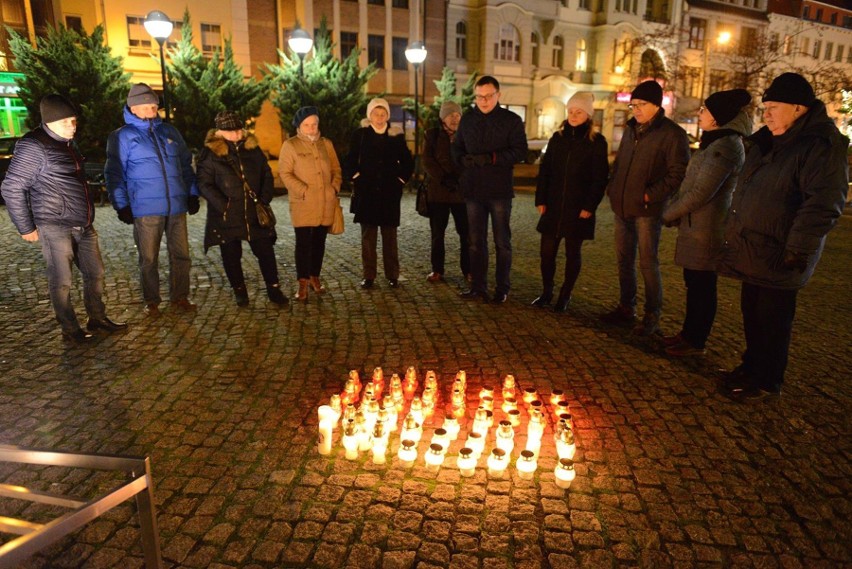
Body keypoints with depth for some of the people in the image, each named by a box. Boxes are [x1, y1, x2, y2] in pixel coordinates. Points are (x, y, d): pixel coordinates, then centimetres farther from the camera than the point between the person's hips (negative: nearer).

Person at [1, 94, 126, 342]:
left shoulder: (67, 142, 14)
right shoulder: (33, 146, -11)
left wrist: (86, 215, 17)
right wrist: (26, 227, -8)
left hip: (83, 225, 8)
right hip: (55, 227, -8)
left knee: (95, 272, 14)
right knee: (61, 281, 2)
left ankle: (97, 319, 29)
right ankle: (70, 329, 14)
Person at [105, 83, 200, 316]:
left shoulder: (169, 131, 13)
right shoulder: (122, 136, 2)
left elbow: (186, 164, 18)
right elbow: (114, 174, 1)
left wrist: (192, 193, 12)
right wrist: (122, 206, -5)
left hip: (177, 205, 3)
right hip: (146, 209, -3)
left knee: (181, 254, 7)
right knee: (149, 258, 4)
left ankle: (180, 296, 19)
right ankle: (151, 301, 17)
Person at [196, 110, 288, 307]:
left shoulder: (252, 148, 6)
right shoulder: (211, 153, -4)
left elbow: (267, 174, 13)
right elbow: (204, 184, -6)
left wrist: (265, 198, 0)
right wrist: (222, 205, -16)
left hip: (254, 213, 3)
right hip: (226, 216, -2)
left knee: (265, 250, 4)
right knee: (231, 255, 7)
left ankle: (273, 289, 16)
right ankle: (239, 290, 24)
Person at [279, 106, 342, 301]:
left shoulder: (326, 144, 14)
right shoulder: (290, 145, 0)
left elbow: (336, 169, 16)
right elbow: (285, 173, -7)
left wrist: (335, 187, 0)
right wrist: (303, 191, -14)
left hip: (325, 204, 4)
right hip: (303, 205, -4)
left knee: (319, 242, 11)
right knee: (304, 243, -2)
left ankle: (315, 277, 25)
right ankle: (303, 283, 5)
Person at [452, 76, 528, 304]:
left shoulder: (511, 120, -1)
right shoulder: (467, 119, 10)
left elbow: (520, 151, -9)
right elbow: (457, 147, 16)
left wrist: (491, 158, -20)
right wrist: (463, 159, -7)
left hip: (500, 190, -4)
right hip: (473, 189, 4)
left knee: (502, 242, 4)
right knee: (476, 241, 9)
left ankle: (502, 288, 14)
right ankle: (478, 286, 18)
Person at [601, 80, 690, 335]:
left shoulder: (672, 134, -9)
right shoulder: (631, 129, 14)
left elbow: (678, 174, -12)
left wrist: (651, 195, -18)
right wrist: (612, 188, 9)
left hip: (647, 209, -7)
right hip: (622, 207, 7)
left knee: (648, 263, -2)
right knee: (624, 260, 13)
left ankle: (652, 316, 9)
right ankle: (626, 308, 26)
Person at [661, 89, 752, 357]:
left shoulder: (725, 146, -18)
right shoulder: (715, 142, 14)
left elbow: (700, 192, -21)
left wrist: (668, 214, -9)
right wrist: (673, 209, 8)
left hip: (707, 229, -10)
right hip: (695, 224, 10)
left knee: (701, 286, 2)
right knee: (693, 283, 17)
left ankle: (695, 342, 14)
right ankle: (689, 332, 29)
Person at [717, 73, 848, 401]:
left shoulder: (821, 147, -16)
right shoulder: (769, 143, 13)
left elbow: (823, 205, -22)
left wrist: (796, 251, -23)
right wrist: (734, 237, 20)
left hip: (778, 259, -8)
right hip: (753, 252, 9)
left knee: (772, 319, 4)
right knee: (752, 313, 18)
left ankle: (766, 381, 19)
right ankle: (752, 366, 34)